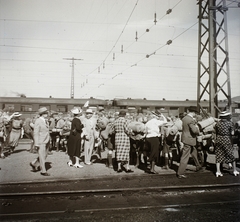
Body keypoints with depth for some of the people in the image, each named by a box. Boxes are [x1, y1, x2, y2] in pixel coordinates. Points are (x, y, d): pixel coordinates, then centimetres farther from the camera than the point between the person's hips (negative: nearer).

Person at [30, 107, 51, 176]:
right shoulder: (38, 121, -13)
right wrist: (36, 144, -17)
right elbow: (36, 133, -15)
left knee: (45, 155, 13)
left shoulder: (46, 120, 10)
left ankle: (34, 164, 30)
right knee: (42, 156, 0)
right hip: (41, 142, -8)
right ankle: (43, 171, 11)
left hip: (46, 141, 8)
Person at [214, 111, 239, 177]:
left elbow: (215, 132, 5)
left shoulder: (217, 123, 3)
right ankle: (235, 170, 21)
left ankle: (218, 171, 4)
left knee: (218, 156, 7)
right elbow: (232, 133, -8)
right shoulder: (230, 123, -7)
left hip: (218, 140, 3)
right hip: (227, 140, -3)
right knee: (231, 156, 11)